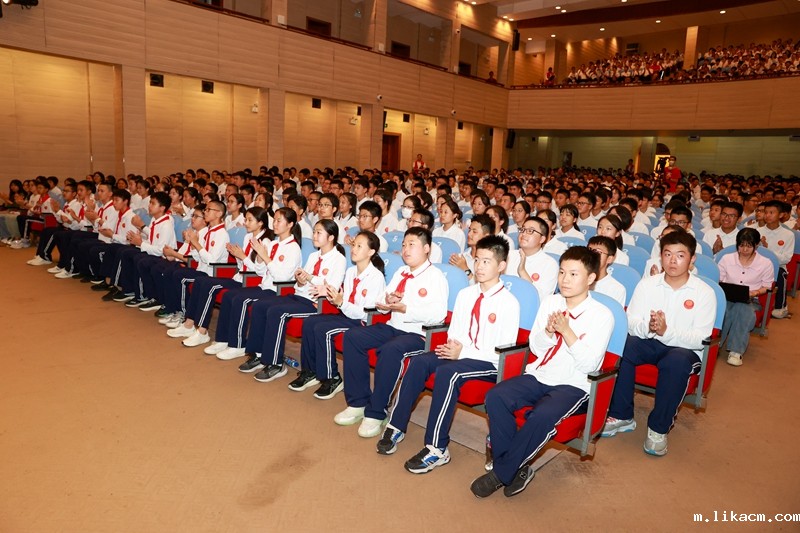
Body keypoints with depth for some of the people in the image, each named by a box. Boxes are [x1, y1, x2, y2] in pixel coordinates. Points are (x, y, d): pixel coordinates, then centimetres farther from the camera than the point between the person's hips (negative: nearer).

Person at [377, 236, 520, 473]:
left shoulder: (509, 302, -10)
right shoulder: (465, 294, 10)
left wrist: (464, 352, -17)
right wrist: (452, 348, -8)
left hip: (489, 363, -6)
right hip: (459, 354, 6)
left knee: (447, 372, -32)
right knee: (418, 362, -18)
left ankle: (437, 449, -25)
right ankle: (395, 427, -8)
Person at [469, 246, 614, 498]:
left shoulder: (602, 315, -6)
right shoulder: (550, 302, 8)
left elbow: (589, 365, -12)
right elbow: (535, 347, 9)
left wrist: (566, 331, -21)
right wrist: (549, 331, -12)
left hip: (573, 385, -4)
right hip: (538, 375, 5)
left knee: (543, 415, -35)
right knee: (495, 397, -23)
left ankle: (502, 473, -15)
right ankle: (516, 469, -10)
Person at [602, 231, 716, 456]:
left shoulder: (704, 292, -4)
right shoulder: (647, 284, 3)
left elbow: (701, 338, -13)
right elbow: (630, 322, -3)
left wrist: (666, 331, -30)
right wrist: (647, 327, -26)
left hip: (685, 349, -2)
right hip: (650, 343, 2)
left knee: (677, 361, -37)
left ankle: (659, 428, -17)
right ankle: (622, 416, -14)